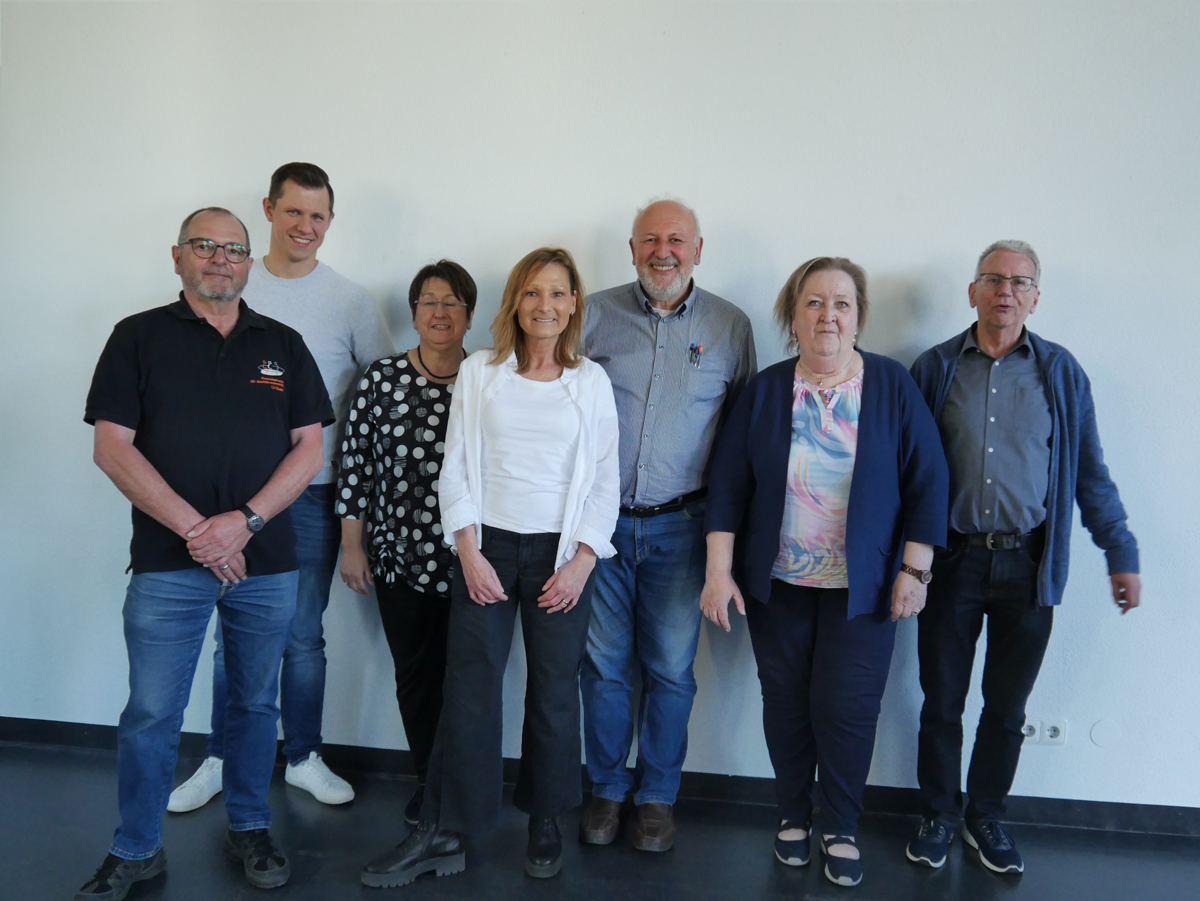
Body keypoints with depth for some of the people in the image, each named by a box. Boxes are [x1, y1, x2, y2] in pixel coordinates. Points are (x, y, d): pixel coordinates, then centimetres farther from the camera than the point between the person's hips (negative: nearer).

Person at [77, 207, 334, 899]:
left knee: (256, 704, 13)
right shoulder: (139, 337, 4)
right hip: (168, 563, -2)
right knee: (151, 714, 4)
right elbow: (113, 447, -4)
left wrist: (244, 522, -11)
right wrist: (195, 530, -13)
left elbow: (309, 449, 3)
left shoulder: (283, 345, 9)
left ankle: (251, 828, 31)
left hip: (267, 563, 2)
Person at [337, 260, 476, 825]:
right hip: (399, 557, 1)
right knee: (415, 672, 10)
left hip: (468, 559, -1)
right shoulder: (381, 378, 1)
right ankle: (429, 782, 27)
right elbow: (355, 464, 3)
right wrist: (352, 546, 2)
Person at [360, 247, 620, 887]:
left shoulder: (591, 381, 3)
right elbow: (456, 468, 2)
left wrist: (582, 562, -6)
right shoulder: (479, 372, 3)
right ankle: (441, 833, 11)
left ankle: (546, 821, 25)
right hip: (487, 547, 0)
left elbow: (604, 480, 2)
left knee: (554, 690, 6)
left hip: (561, 552, 0)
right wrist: (469, 553, -6)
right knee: (469, 687, 0)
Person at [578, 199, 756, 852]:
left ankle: (658, 795, 27)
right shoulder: (595, 315, 1)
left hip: (679, 527, 0)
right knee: (603, 662, 9)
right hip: (602, 520, 0)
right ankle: (607, 788, 28)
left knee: (670, 669, 8)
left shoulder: (730, 326, 3)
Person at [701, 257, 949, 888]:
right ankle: (794, 817, 32)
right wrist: (719, 570, -4)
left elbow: (927, 481, -2)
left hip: (863, 588, -1)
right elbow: (728, 483, 0)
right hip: (776, 582, 2)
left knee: (846, 710, 0)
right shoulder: (764, 391, 1)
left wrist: (914, 570, -5)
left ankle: (841, 829, 24)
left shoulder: (893, 386, -3)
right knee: (785, 705, 10)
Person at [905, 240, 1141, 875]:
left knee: (1006, 706, 12)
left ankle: (985, 816, 32)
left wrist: (1120, 553, 3)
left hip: (1027, 566, 1)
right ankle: (938, 816, 29)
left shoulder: (1061, 372, 4)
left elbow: (1091, 471, 7)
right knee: (941, 702, 9)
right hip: (951, 560, -1)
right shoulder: (935, 368, 2)